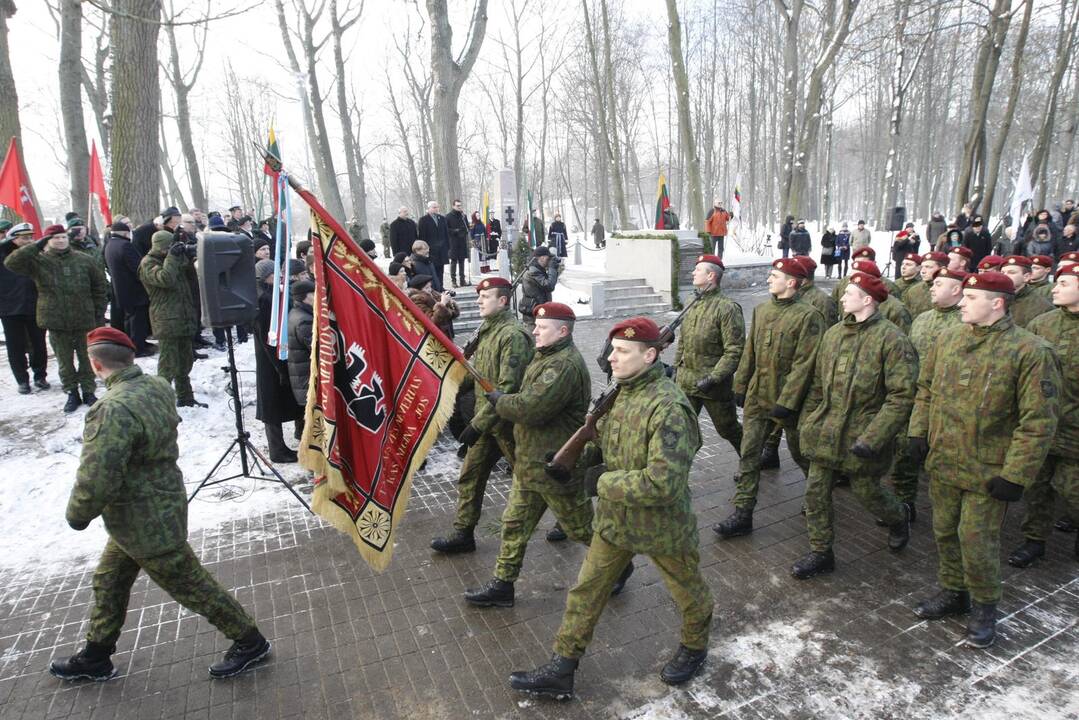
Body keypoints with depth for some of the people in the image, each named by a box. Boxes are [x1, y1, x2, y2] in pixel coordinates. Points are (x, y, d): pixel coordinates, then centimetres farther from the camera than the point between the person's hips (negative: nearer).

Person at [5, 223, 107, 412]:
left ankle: (88, 391, 25)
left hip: (84, 320, 0)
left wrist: (100, 315, 2)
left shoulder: (84, 260, 1)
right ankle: (72, 393, 24)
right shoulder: (38, 261, -1)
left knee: (87, 359, 10)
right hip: (56, 322, 0)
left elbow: (99, 287, 5)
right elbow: (11, 262, -16)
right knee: (65, 361, 10)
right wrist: (36, 246, -16)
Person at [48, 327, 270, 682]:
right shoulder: (157, 385, -4)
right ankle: (95, 657, 44)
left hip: (149, 525, -9)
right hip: (159, 503, 9)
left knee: (190, 585, 7)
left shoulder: (115, 410, -32)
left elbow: (96, 481, -30)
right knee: (108, 581, 25)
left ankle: (249, 641, 22)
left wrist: (77, 515, -8)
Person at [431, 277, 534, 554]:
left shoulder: (513, 335, -21)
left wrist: (478, 424, -27)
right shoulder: (486, 330, 8)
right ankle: (463, 534, 24)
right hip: (485, 416, 8)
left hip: (507, 420, -8)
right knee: (470, 474, 11)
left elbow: (507, 388, -27)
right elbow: (475, 372, 15)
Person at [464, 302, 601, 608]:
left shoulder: (565, 365, -24)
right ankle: (502, 585, 28)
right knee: (515, 523, 15)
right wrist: (503, 400, 1)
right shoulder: (547, 356, 11)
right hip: (529, 460, 10)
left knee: (580, 526, 10)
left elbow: (530, 408, -29)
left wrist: (498, 399, -13)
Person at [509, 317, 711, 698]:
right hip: (615, 520, 7)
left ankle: (694, 648, 51)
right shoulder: (620, 392, -3)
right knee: (586, 591, 14)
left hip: (662, 526, -7)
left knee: (687, 592, 22)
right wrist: (591, 456, -5)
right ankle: (561, 670, 30)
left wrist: (602, 482, -25)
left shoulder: (669, 408, -29)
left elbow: (663, 483, -34)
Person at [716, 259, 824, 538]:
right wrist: (740, 386, 10)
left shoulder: (808, 315, -14)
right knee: (748, 454, 3)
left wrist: (787, 401, -20)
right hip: (756, 397, 5)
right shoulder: (761, 310, 6)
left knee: (801, 453, 15)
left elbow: (804, 364, -18)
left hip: (788, 399, -5)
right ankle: (742, 514, 9)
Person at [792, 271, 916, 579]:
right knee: (816, 492, 7)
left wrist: (872, 438, -22)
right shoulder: (832, 334, 6)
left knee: (867, 491, 12)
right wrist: (806, 423, 12)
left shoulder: (891, 339, -14)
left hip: (861, 435, -5)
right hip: (824, 433, 6)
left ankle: (899, 518, 46)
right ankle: (820, 553, 22)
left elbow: (902, 395, -18)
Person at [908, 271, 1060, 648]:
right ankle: (953, 593, 37)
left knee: (976, 539, 3)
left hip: (987, 471, -5)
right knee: (945, 532, 17)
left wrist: (1015, 474, -17)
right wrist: (919, 432, 6)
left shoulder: (1030, 351, -15)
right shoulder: (947, 339, 3)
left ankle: (985, 606, 27)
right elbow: (926, 388, 14)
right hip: (942, 462, 6)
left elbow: (1039, 421, -15)